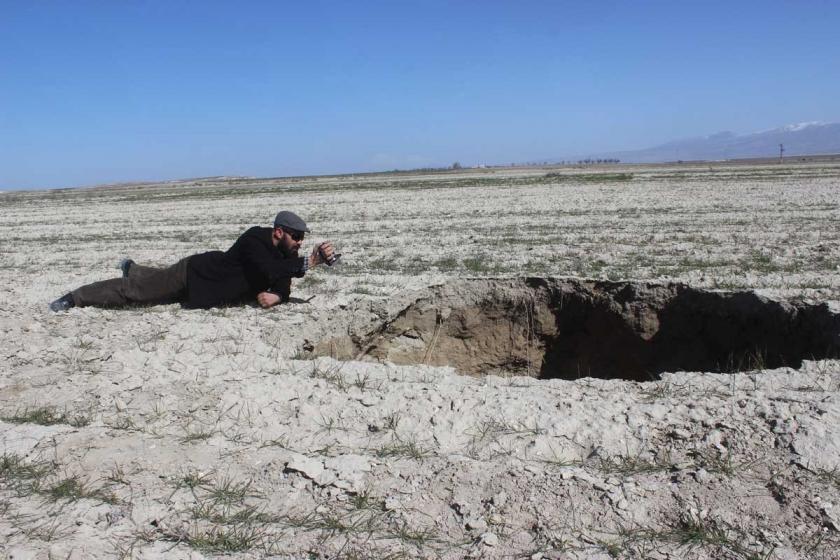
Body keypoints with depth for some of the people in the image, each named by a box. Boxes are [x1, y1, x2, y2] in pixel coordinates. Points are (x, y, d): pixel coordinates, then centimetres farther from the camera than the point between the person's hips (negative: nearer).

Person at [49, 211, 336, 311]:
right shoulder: (254, 239, -35)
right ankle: (76, 297, 21)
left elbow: (284, 284, -12)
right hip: (193, 274, -8)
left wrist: (277, 295, -35)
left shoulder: (287, 254, -11)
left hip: (206, 290, 8)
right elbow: (269, 271, -51)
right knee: (134, 291, 3)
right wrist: (307, 262, -51)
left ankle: (131, 268, 65)